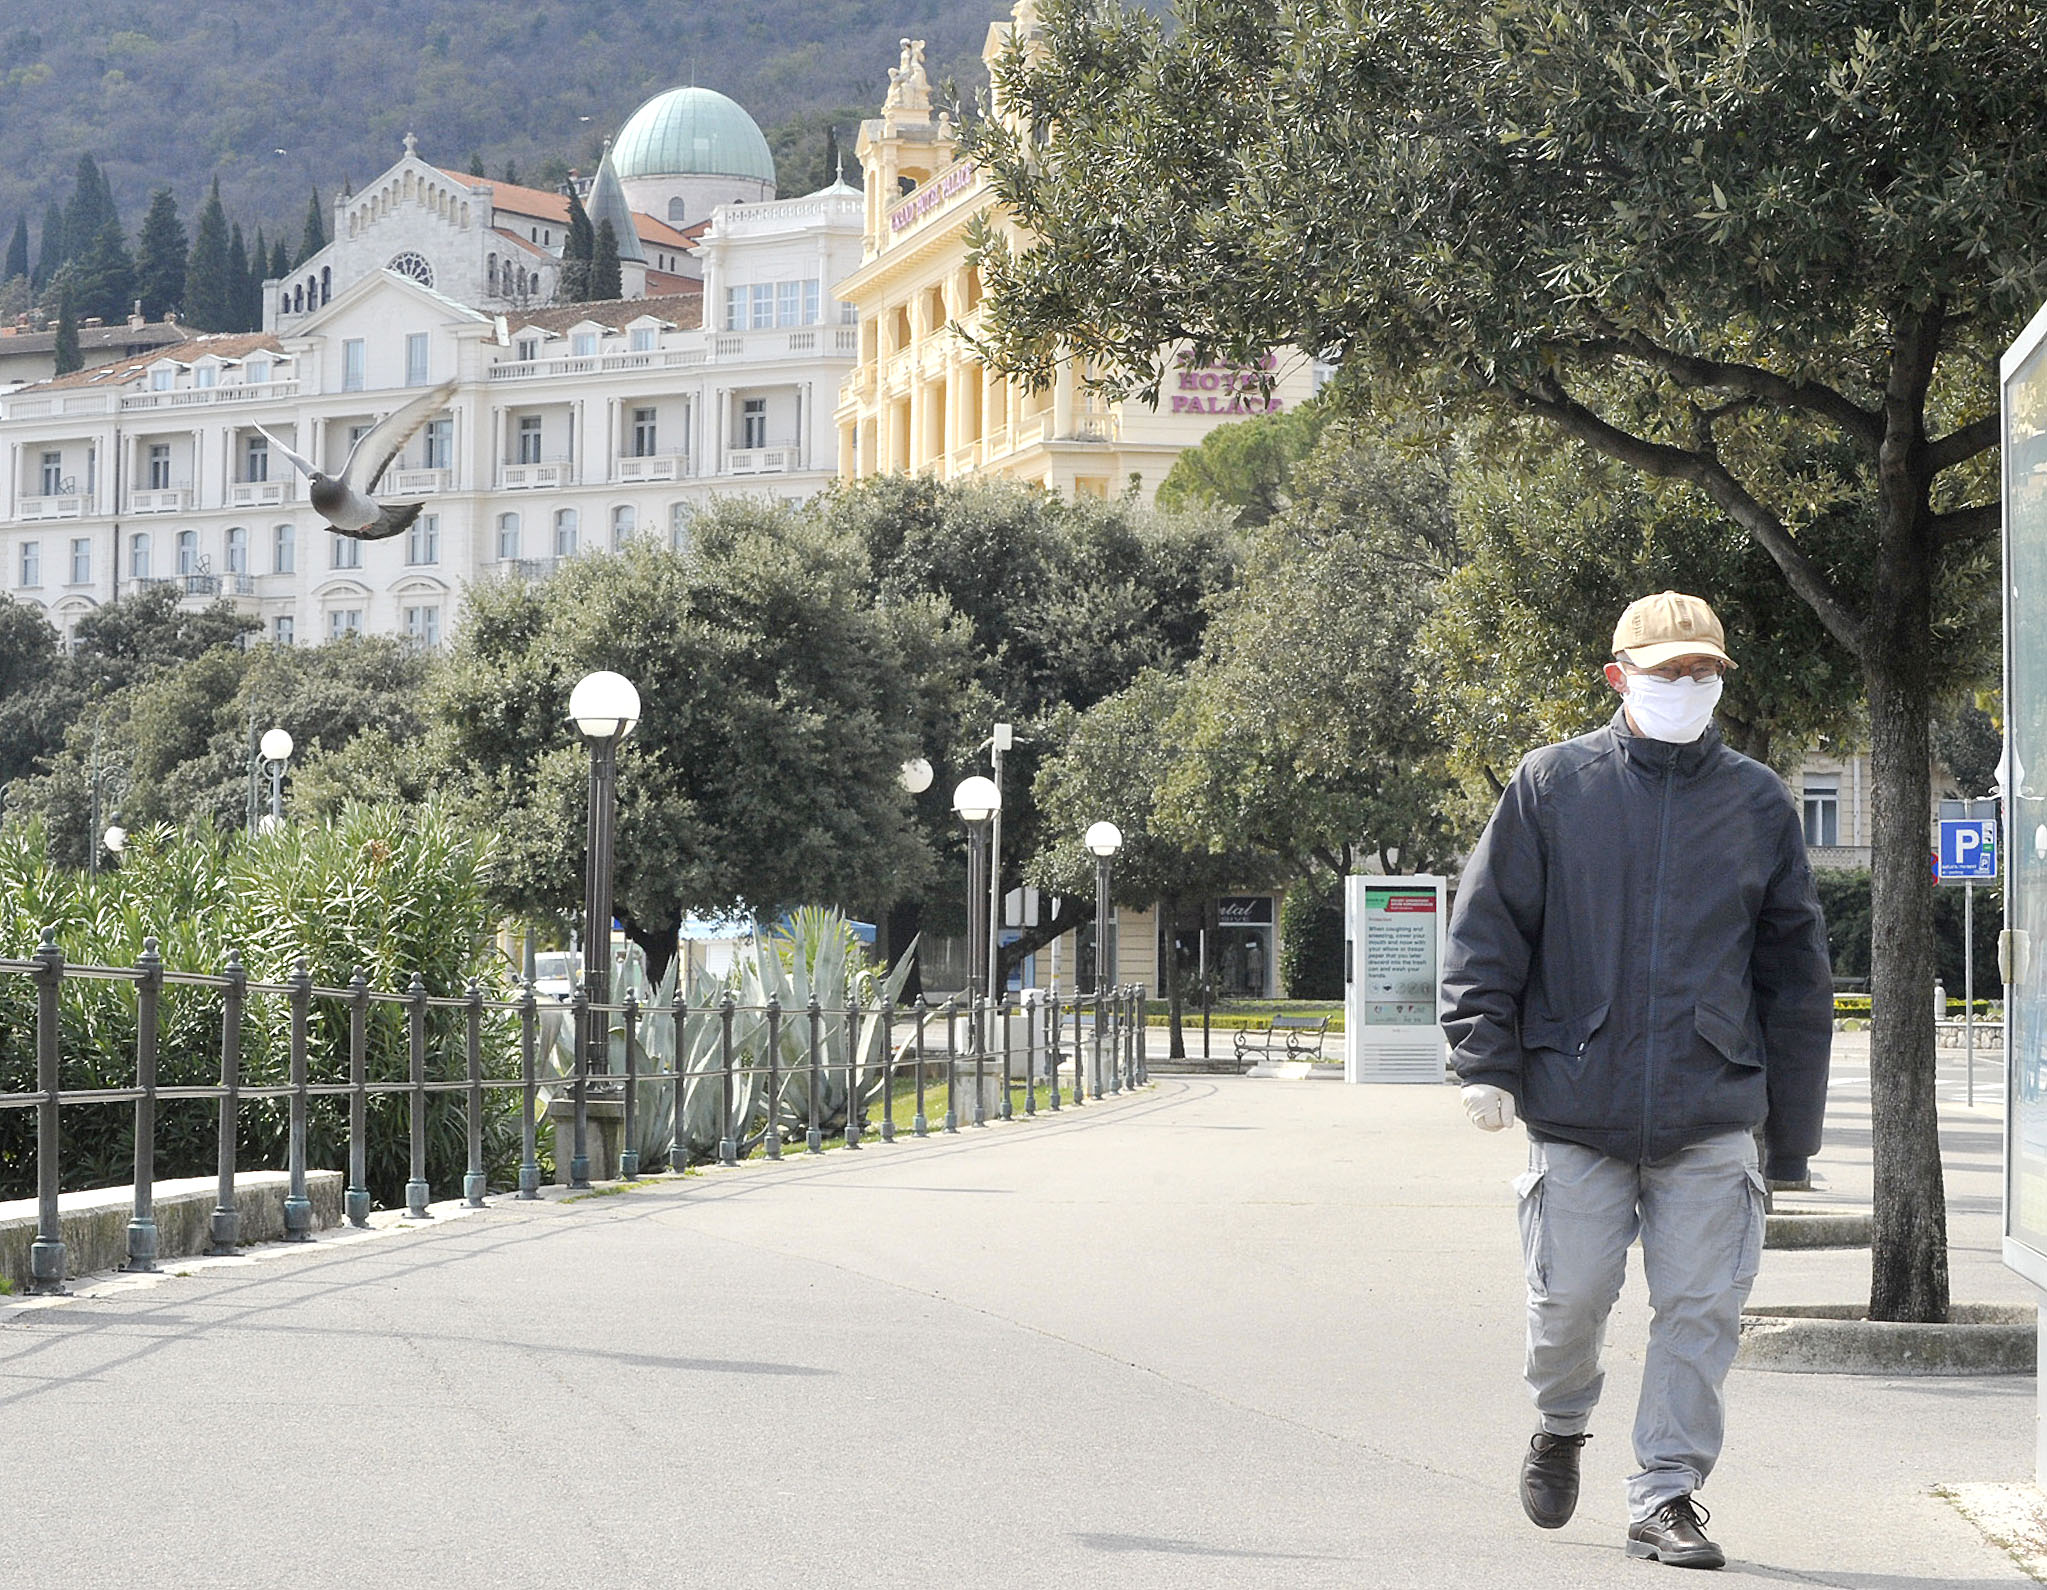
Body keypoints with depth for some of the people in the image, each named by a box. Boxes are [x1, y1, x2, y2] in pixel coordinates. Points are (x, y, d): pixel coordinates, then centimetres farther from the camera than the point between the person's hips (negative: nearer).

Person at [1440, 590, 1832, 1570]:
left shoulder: (1758, 803, 9)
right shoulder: (1551, 785, 3)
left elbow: (1796, 974, 12)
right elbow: (1487, 930, 5)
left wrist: (1793, 1132, 11)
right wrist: (1486, 1060, -4)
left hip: (1712, 1119, 1)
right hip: (1576, 1109, -1)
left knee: (1701, 1309, -2)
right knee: (1569, 1295, 3)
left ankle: (1666, 1493, 10)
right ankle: (1560, 1424, 33)